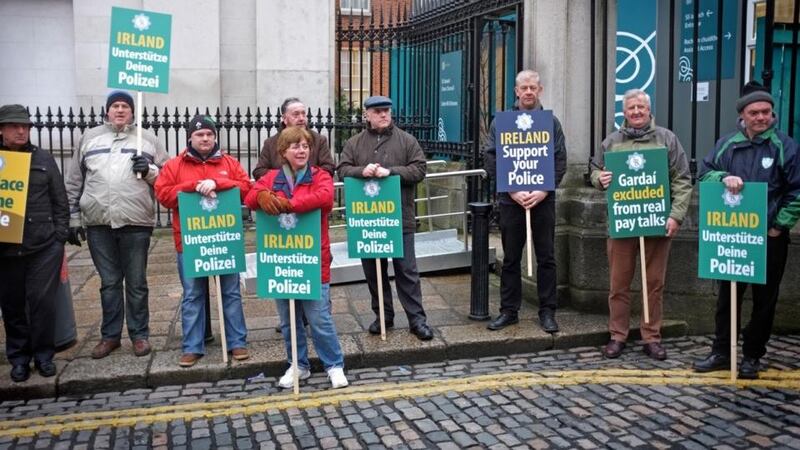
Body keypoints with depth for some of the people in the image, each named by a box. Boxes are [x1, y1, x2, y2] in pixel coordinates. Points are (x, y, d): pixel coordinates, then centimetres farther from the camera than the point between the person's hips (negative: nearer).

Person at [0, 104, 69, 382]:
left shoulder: (43, 159, 6)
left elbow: (60, 200, 7)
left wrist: (60, 235, 0)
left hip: (45, 245, -1)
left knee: (43, 300, -3)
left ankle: (43, 355, 12)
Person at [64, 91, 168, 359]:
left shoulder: (147, 139, 8)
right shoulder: (89, 138, 12)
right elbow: (74, 183, 13)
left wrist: (149, 170, -11)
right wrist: (73, 218, 9)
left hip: (136, 223, -1)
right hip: (98, 225, 2)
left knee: (136, 283, 6)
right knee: (109, 283, 10)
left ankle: (139, 334, 17)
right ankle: (110, 335, 21)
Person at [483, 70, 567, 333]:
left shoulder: (551, 122, 5)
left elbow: (560, 161, 1)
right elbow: (490, 159, -2)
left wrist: (544, 190, -11)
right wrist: (512, 191, -11)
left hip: (543, 200, 0)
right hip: (511, 200, 0)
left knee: (546, 258, 5)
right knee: (511, 259, 7)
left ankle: (547, 311, 14)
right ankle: (509, 310, 17)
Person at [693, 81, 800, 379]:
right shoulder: (727, 144, 4)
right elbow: (705, 172, 4)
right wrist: (724, 178, -17)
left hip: (769, 237, -3)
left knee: (764, 299, 7)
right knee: (727, 296, 11)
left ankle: (752, 357, 20)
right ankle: (721, 352, 23)